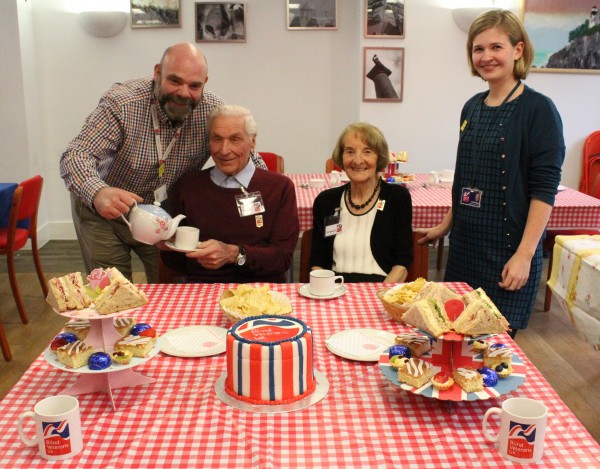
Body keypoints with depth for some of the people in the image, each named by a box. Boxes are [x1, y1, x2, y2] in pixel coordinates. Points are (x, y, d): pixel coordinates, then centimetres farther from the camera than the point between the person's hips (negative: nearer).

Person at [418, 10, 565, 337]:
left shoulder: (538, 109, -10)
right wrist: (446, 225, 20)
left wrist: (524, 254, -20)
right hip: (465, 245, 6)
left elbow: (544, 189, -14)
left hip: (508, 251, -6)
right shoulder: (473, 107, 10)